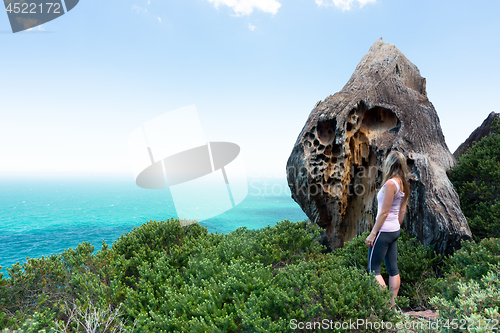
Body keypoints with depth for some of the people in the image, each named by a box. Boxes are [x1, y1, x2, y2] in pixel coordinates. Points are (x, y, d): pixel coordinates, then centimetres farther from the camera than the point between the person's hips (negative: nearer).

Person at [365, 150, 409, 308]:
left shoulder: (390, 183, -19)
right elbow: (402, 211, 14)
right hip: (395, 231, 9)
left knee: (373, 268, 0)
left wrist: (372, 234, -15)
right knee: (393, 268, 13)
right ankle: (392, 304, 22)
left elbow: (384, 213, -19)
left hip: (384, 231, -9)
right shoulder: (403, 184, 8)